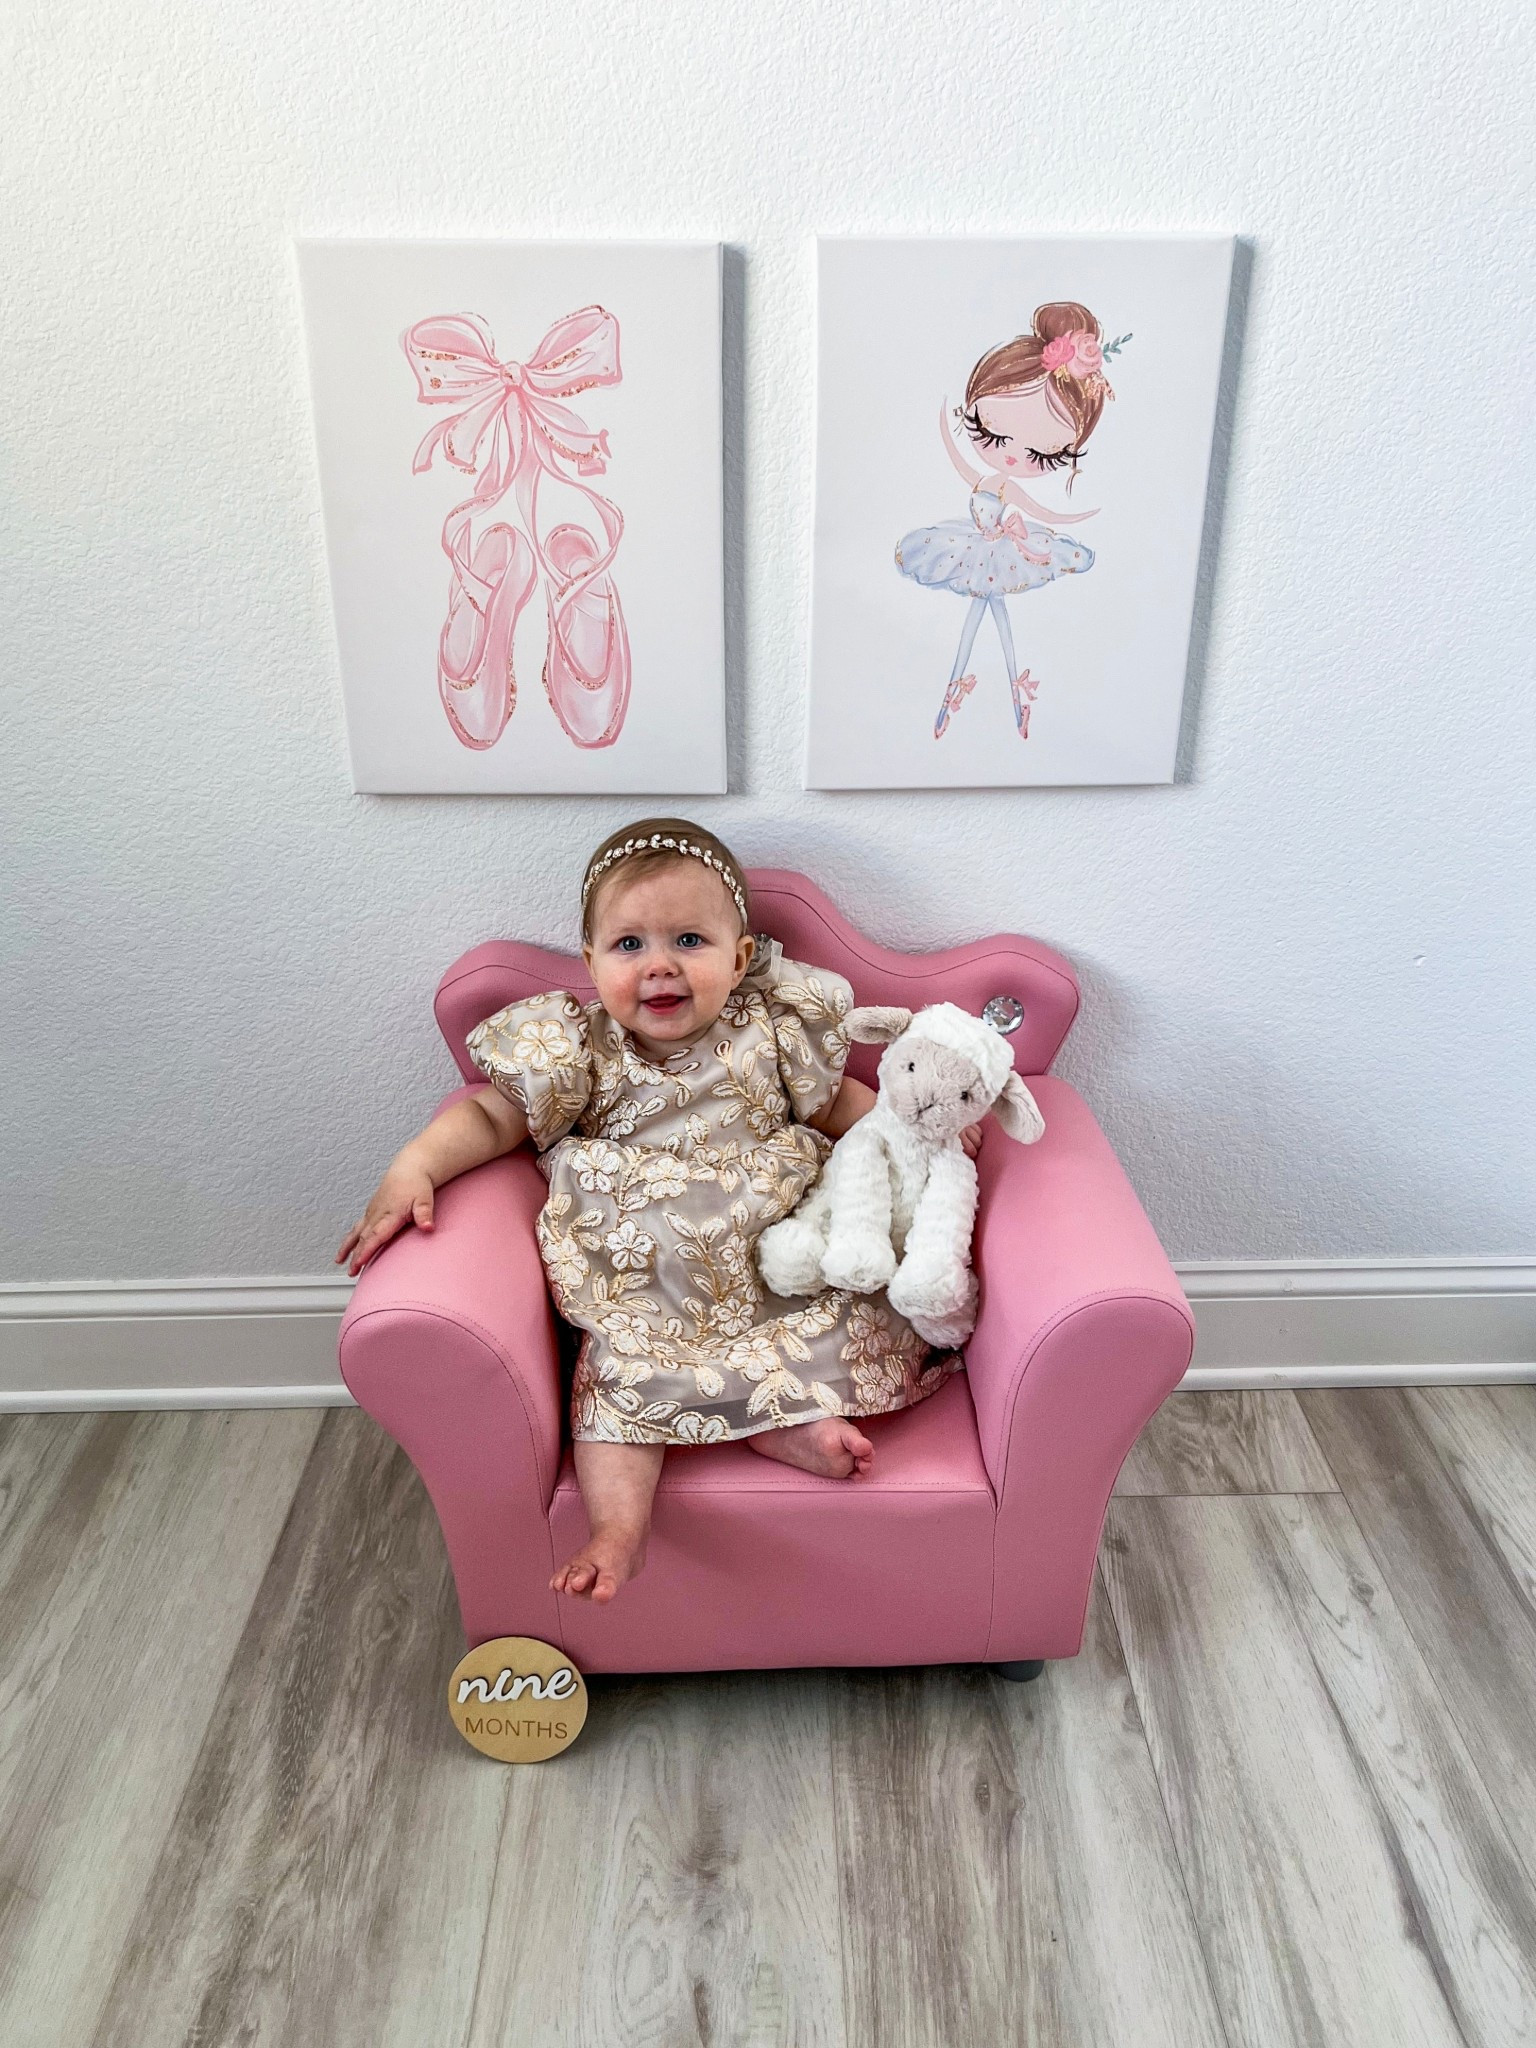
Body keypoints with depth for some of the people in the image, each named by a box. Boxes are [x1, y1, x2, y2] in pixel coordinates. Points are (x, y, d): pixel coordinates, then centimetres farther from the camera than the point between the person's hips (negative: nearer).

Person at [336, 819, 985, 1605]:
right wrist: (413, 1168, -16)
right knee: (619, 1369, -18)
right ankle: (617, 1527, -19)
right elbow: (491, 1114, 0)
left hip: (775, 1257, 2)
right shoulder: (582, 1053, -3)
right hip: (645, 1287, -1)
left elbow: (836, 1100, 14)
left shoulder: (767, 1034, 0)